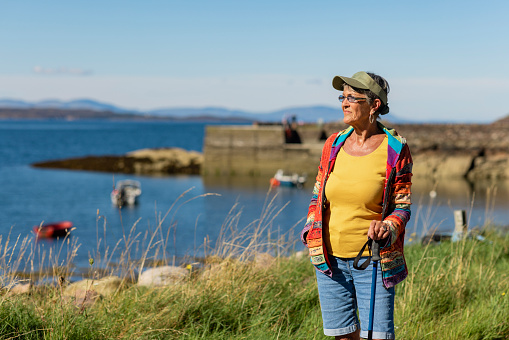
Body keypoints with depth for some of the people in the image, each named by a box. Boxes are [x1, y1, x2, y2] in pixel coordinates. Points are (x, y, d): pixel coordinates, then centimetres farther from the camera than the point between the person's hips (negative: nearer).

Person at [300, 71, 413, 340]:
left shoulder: (395, 150, -7)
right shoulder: (334, 144, 5)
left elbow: (402, 206, -3)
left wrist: (387, 229, -23)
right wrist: (312, 230, 0)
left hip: (373, 260, -4)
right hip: (330, 258, 4)